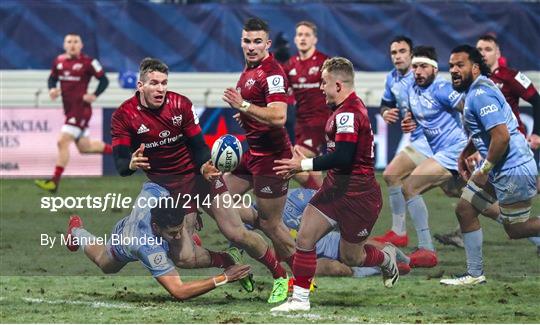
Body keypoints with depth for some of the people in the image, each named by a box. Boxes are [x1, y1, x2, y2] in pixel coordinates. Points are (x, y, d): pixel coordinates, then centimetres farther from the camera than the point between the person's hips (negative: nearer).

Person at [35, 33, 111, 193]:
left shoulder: (88, 62, -11)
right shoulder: (59, 61, 6)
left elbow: (104, 80, -6)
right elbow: (52, 78, 19)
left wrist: (94, 95, -17)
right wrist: (52, 89, -2)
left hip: (81, 110, -8)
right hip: (69, 110, 8)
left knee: (63, 142, -15)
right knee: (84, 147, 17)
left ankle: (54, 182, -12)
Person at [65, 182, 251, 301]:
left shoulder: (154, 193, -45)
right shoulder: (151, 250, -56)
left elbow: (148, 185, -16)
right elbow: (178, 292, -58)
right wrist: (222, 279, -63)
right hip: (122, 249, -2)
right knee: (105, 265, 38)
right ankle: (77, 232, 68)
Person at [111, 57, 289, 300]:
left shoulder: (181, 105, -8)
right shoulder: (124, 116, -12)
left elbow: (198, 145, -3)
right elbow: (120, 163, -15)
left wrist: (205, 167, -25)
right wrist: (131, 164, -40)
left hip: (200, 177, 0)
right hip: (168, 187, 0)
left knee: (237, 234, -8)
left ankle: (281, 276, 7)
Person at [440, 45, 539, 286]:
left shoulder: (481, 94, -21)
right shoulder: (473, 91, 12)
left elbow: (501, 136, -27)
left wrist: (484, 170, -18)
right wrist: (464, 155, 20)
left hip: (513, 170, -11)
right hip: (497, 169, 11)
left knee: (516, 229, -2)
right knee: (464, 210, 12)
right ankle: (475, 274, 18)